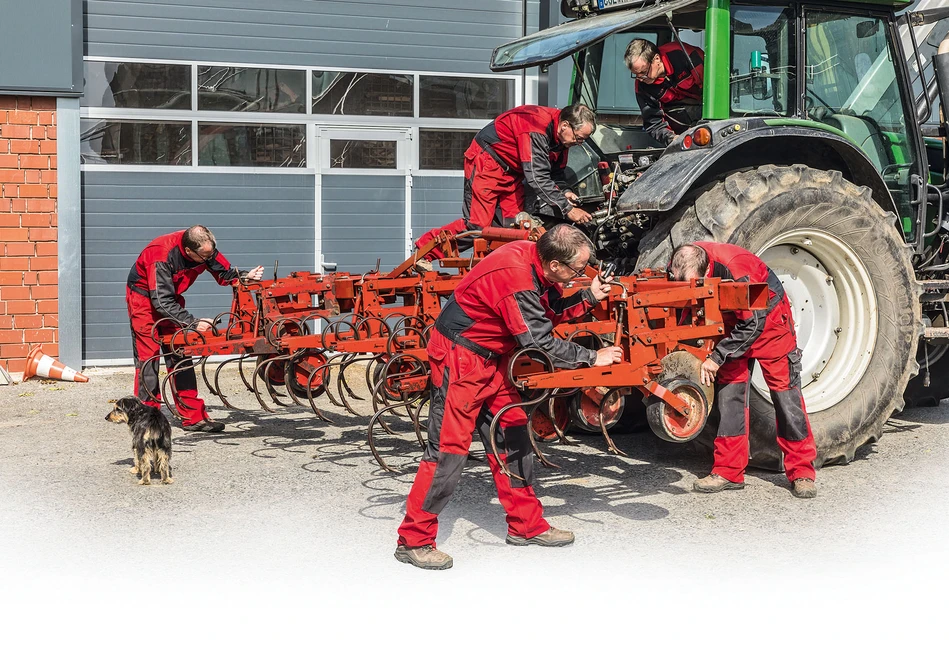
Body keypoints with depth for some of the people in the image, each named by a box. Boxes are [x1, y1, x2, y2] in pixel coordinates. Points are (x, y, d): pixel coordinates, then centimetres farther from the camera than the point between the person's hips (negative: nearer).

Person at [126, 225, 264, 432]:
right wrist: (193, 323, -39)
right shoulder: (162, 256, -36)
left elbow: (225, 273, -3)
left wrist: (246, 276, -24)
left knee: (181, 356, 4)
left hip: (170, 299, 7)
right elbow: (162, 302, -35)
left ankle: (194, 416, 5)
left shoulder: (205, 248, -18)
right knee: (148, 356, -9)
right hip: (144, 297, -6)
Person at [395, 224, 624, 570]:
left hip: (492, 358, 10)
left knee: (513, 435, 12)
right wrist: (592, 357, -14)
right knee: (449, 445, -8)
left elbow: (551, 311, 13)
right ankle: (413, 540, 0)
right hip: (460, 356, -10)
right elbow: (540, 343, -24)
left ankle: (526, 525, 23)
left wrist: (589, 297, -1)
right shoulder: (516, 277, -30)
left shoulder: (535, 259, -3)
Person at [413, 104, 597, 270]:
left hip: (511, 171, 9)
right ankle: (426, 248, 2)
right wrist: (567, 209, -32)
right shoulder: (536, 131, -32)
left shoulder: (560, 133, -3)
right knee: (477, 224, -12)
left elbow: (555, 173, 9)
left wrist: (562, 193, -12)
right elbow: (537, 178, -35)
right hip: (486, 162, -9)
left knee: (512, 226, -2)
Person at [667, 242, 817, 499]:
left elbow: (753, 325, -32)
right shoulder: (680, 268, -23)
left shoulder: (736, 269, -40)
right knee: (729, 392, -1)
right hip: (732, 321, 5)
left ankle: (801, 471, 4)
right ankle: (729, 471, 4)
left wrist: (717, 357, -32)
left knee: (785, 391, -3)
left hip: (768, 317, -5)